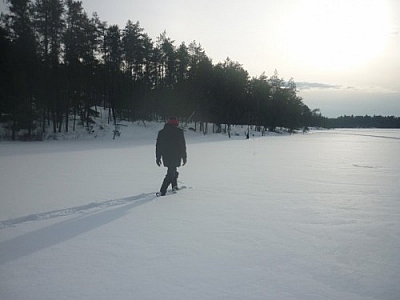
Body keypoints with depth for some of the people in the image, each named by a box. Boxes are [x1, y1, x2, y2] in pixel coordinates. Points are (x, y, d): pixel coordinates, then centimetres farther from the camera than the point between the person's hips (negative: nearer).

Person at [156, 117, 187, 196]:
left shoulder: (161, 132, 9)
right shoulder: (179, 131, -4)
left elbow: (158, 146, 10)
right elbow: (183, 145, -4)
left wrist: (158, 157, 16)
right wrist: (184, 157, 3)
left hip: (165, 157, 5)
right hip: (175, 156, -5)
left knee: (172, 170, 25)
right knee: (171, 173, -2)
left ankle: (174, 186, 30)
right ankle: (162, 191, -11)